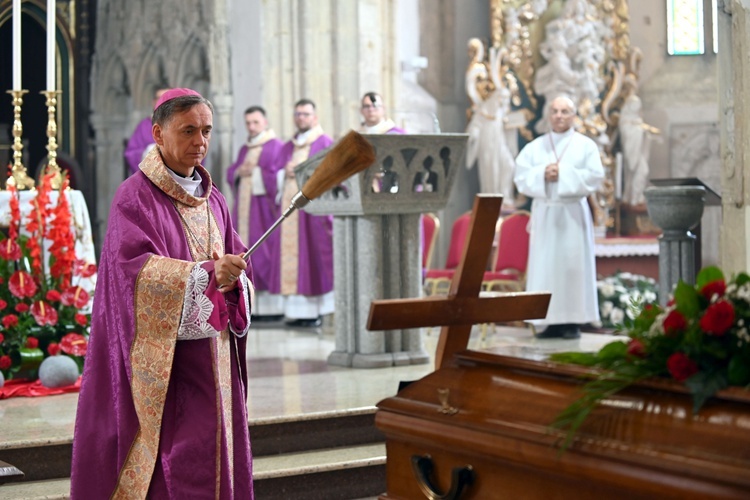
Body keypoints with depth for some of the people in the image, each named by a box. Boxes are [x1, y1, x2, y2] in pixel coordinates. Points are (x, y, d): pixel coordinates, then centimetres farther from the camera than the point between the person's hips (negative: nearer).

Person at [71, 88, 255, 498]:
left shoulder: (213, 201, 13)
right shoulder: (135, 197, -6)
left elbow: (240, 271, 9)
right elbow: (135, 268, -20)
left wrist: (231, 280, -14)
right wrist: (204, 274, -33)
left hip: (212, 363, 6)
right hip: (161, 363, -6)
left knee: (214, 461, 5)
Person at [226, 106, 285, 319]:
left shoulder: (276, 147, -4)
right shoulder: (245, 149, 19)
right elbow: (231, 173, 17)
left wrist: (254, 173, -10)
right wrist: (239, 172, -4)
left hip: (266, 208, -7)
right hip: (245, 209, 7)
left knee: (267, 256, -8)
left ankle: (273, 306, -6)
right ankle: (252, 306, 5)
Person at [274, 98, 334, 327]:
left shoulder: (325, 143, 4)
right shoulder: (287, 147, 20)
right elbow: (277, 176, 16)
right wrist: (285, 173, -5)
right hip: (290, 206, 5)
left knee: (314, 256, -7)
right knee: (290, 256, -1)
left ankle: (315, 310, -5)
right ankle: (294, 310, 0)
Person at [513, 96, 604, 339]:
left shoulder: (586, 145, 5)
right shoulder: (535, 147, 12)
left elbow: (595, 176, -7)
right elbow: (521, 176, 2)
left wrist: (564, 174, -14)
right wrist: (542, 174, -15)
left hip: (573, 212, -2)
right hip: (544, 213, 2)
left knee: (573, 264, -4)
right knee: (545, 266, -2)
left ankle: (573, 321, 0)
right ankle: (551, 321, 2)